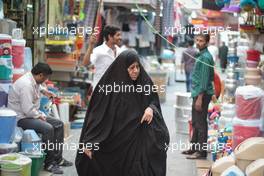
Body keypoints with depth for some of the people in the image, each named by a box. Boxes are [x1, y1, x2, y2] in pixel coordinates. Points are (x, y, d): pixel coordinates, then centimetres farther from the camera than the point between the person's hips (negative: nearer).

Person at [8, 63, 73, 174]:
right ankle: (49, 163, -21)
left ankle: (57, 158, 8)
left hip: (32, 114, 11)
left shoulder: (32, 79, 5)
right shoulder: (26, 85, -26)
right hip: (21, 118, -11)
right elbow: (28, 109, -29)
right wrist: (40, 116, -14)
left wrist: (44, 91, 19)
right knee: (48, 128, -30)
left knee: (58, 124, 6)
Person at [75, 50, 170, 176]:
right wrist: (88, 141, -15)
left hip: (138, 138, 2)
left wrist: (151, 108, -13)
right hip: (115, 140, -2)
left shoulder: (144, 82, 0)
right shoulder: (108, 86, -10)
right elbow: (96, 114, -10)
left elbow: (154, 101, 12)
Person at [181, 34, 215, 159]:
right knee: (195, 122, 17)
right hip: (197, 93, 10)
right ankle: (194, 147, 26)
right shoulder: (201, 56, 14)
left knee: (201, 123, -5)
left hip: (202, 94, -10)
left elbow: (205, 79, -20)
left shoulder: (205, 57, -16)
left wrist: (200, 98, -21)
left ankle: (202, 151, 1)